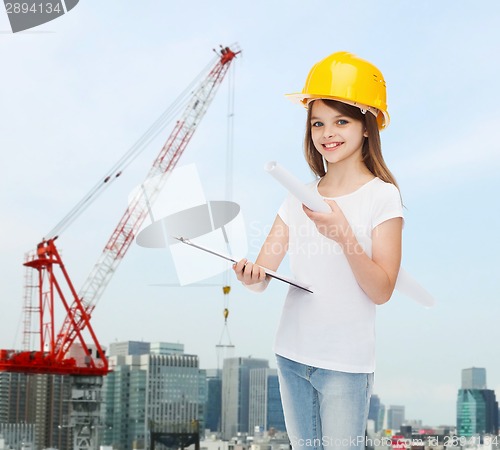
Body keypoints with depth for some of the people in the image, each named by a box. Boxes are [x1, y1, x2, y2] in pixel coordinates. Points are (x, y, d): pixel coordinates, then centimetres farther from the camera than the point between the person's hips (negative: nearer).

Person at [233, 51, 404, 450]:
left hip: (346, 362, -5)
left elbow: (382, 291, -15)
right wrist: (249, 274, -22)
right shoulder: (300, 197, 6)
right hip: (292, 355, 5)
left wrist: (343, 235, -30)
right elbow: (262, 275, 2)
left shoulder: (382, 196, -8)